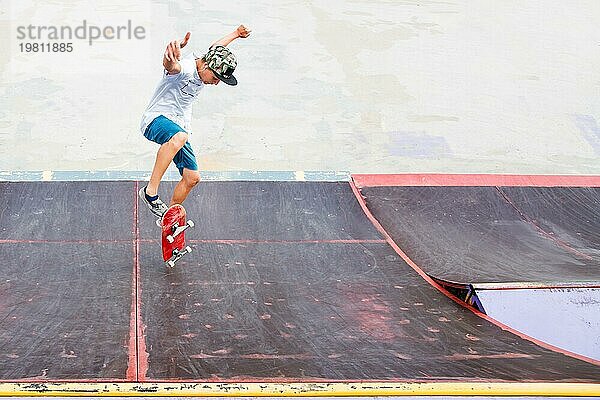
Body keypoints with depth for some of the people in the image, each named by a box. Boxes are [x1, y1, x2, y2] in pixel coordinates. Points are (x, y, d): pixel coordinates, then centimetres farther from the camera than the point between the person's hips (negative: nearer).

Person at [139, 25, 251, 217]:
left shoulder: (206, 68, 6)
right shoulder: (185, 68, -22)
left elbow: (216, 47, 29)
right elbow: (170, 65, -48)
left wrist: (235, 34, 45)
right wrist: (172, 56, -72)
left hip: (179, 127, 9)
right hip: (157, 118, -9)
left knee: (192, 177, 5)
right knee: (179, 137, -42)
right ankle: (150, 191, -42)